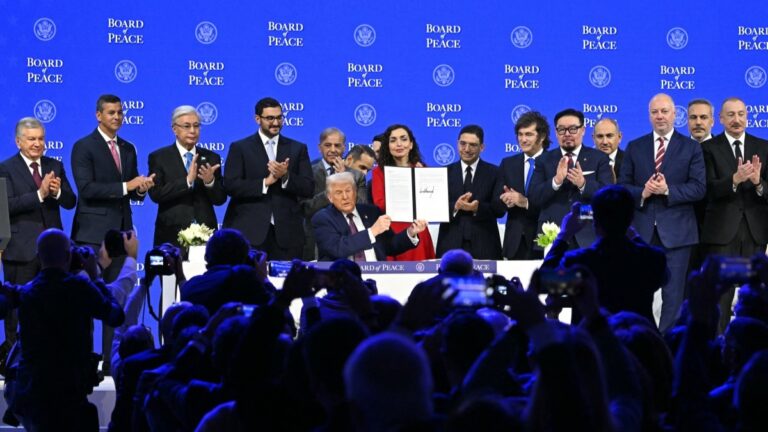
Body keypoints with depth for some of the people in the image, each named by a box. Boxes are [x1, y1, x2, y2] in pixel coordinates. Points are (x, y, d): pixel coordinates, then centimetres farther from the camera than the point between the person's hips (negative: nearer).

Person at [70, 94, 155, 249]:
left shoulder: (128, 148, 16)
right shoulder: (83, 147, -4)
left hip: (122, 229, 5)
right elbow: (85, 188, -15)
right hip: (94, 231, -5)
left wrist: (141, 188, -6)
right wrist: (125, 186, -19)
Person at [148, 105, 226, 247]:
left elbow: (220, 199, 6)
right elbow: (156, 194, -10)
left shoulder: (211, 158, 10)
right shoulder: (158, 157, 2)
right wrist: (187, 181, -19)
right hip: (172, 235, -2)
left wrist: (210, 182, -15)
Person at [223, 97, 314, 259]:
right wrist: (265, 182, -13)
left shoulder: (298, 149, 13)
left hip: (286, 233, 2)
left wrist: (286, 176, -12)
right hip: (249, 232, -2)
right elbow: (230, 186, -5)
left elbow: (308, 189, 6)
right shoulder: (240, 148, 7)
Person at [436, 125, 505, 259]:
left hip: (484, 245, -1)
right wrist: (455, 207, -17)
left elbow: (500, 208, -2)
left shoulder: (494, 173, 7)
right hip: (451, 245, 1)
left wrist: (478, 208, -21)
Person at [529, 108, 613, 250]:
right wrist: (556, 181, -17)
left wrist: (583, 184, -19)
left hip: (589, 238, -1)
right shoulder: (544, 160, 12)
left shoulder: (599, 158, 9)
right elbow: (535, 198, 1)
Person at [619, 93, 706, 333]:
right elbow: (622, 186, 7)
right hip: (642, 231, 2)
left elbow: (698, 188, -4)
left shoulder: (691, 148, 4)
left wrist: (667, 190, -17)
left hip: (676, 231, -2)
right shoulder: (634, 148, 11)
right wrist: (642, 192, -13)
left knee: (673, 294, -1)